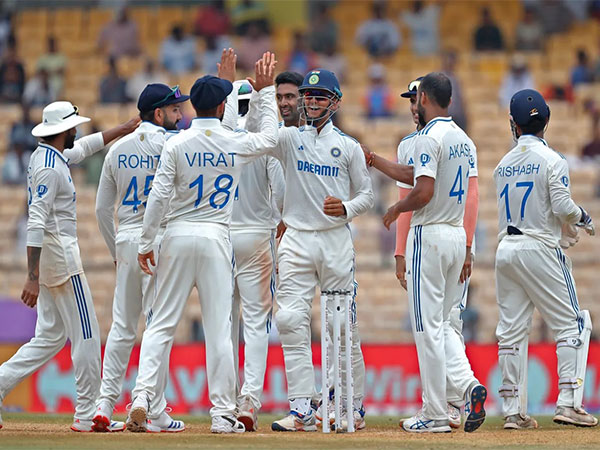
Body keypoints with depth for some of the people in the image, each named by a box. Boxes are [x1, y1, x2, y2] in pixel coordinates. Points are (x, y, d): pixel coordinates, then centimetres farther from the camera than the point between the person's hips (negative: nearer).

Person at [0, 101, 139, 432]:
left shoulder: (47, 157, 12)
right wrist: (32, 278, -29)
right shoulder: (50, 168, -18)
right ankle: (87, 414, 0)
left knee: (52, 336, 12)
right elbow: (35, 224, -25)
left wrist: (121, 130, 33)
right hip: (61, 255, -10)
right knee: (86, 335, -3)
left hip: (47, 256, 10)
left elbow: (84, 147, 33)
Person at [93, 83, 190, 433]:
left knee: (123, 326, 11)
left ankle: (105, 405, 7)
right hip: (160, 239, -6)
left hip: (125, 240, 6)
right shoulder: (170, 143, -8)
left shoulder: (117, 149, 10)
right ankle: (154, 413, -6)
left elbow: (103, 208, 12)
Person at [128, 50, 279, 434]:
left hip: (177, 237, 0)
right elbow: (270, 136, 21)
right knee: (219, 328, 2)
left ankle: (142, 396, -10)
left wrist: (146, 244, 1)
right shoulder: (236, 144, -1)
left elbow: (158, 196, -7)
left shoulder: (177, 145, -5)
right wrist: (266, 90, 28)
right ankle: (223, 413, 2)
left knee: (162, 324, 5)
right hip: (216, 238, 0)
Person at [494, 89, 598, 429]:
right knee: (572, 324, 1)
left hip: (506, 249, 6)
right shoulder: (552, 160, -8)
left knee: (512, 331, 7)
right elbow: (562, 206, -16)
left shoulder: (503, 165, 11)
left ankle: (513, 411, 5)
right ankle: (568, 403, -9)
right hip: (540, 249, -6)